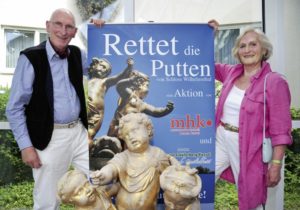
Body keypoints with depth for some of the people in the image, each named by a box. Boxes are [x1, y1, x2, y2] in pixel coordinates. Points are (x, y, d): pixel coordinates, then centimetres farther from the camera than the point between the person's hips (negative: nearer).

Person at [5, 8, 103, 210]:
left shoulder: (77, 54, 6)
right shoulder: (30, 58, -10)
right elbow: (14, 108, -8)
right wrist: (26, 146, -12)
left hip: (79, 132, 5)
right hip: (50, 138, -5)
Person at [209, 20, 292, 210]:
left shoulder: (274, 82, -12)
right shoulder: (232, 72, 4)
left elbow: (280, 130, -12)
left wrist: (276, 164, -15)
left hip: (248, 147, -5)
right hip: (220, 140, 5)